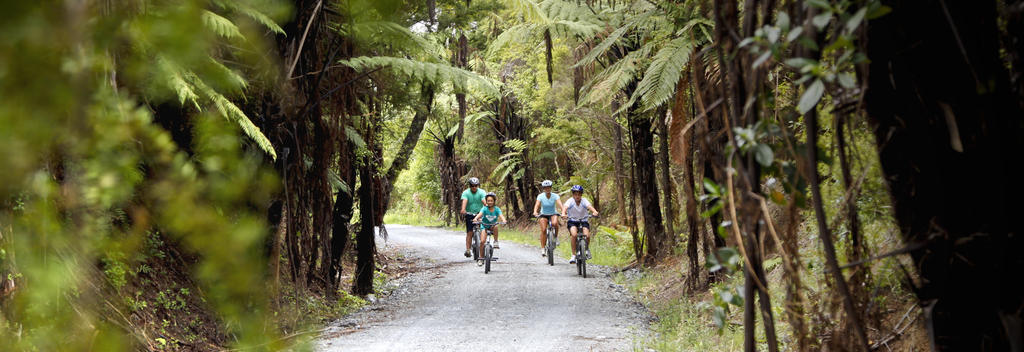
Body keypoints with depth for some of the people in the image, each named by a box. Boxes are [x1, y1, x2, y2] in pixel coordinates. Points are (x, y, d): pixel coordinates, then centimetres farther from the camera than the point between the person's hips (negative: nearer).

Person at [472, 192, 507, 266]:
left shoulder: (497, 209, -9)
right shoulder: (484, 209, -12)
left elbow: (501, 215, -23)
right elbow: (480, 214, -29)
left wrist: (503, 220, -45)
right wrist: (476, 218, -50)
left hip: (492, 226, 1)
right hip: (484, 226, -1)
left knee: (496, 227, -36)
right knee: (482, 241, -18)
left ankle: (496, 242, -16)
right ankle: (481, 258, -5)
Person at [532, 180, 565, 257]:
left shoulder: (555, 196, -13)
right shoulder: (540, 196, -12)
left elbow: (559, 204, -27)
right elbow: (537, 205, -26)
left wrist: (563, 212, -45)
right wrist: (535, 212, -46)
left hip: (553, 214, 0)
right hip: (543, 215, 0)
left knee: (555, 223, -34)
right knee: (543, 230, -20)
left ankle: (555, 238, -9)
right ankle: (543, 248, -12)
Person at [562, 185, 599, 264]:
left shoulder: (584, 201, -11)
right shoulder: (570, 201, -13)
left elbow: (590, 207, -29)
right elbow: (565, 207, -31)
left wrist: (594, 212, -52)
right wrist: (563, 214, -54)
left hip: (583, 221, 1)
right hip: (572, 221, -1)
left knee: (587, 236, -24)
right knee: (574, 234, -30)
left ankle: (586, 249, 8)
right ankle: (573, 255, -21)